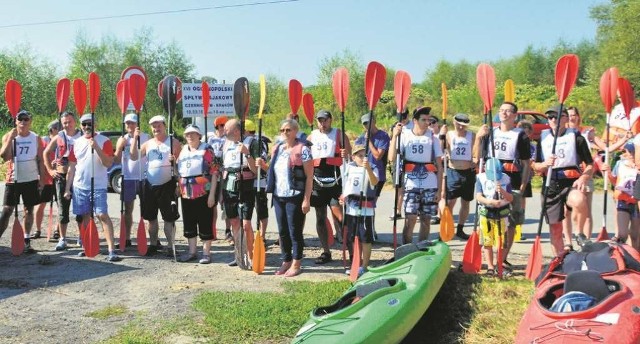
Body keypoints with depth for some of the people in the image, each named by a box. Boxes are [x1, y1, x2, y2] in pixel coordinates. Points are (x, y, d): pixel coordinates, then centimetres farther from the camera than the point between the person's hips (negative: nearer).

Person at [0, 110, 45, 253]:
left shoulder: (36, 138, 4)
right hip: (13, 180, -1)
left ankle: (27, 241, 12)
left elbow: (40, 160, 6)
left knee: (29, 210, 6)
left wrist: (42, 179, 1)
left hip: (31, 180, 1)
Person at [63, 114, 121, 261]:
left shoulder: (104, 141, -3)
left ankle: (111, 250, -14)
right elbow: (72, 167, 13)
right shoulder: (77, 143, 10)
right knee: (85, 217, 10)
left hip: (99, 186, -4)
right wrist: (67, 188, 9)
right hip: (80, 186, 5)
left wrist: (96, 147, -23)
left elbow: (108, 163, -13)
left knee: (103, 215, -12)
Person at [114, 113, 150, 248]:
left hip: (144, 177, -2)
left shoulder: (146, 138, 1)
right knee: (128, 209, 10)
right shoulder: (122, 140, 5)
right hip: (128, 178, 2)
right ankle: (127, 239, 18)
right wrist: (120, 147, -15)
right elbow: (117, 160, -1)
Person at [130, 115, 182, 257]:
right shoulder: (148, 144, 12)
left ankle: (170, 247, 4)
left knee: (169, 218, -3)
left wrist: (175, 160, -23)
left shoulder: (173, 142, 0)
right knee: (151, 217, 12)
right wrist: (135, 139, -6)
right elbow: (134, 157, 3)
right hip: (150, 185, 5)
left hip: (167, 185, -5)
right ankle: (153, 244, 24)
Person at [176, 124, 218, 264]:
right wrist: (178, 187, 8)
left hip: (203, 194, -6)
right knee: (189, 224, 13)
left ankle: (206, 253, 11)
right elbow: (178, 171, 23)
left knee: (205, 224, 1)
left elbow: (214, 173, -9)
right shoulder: (183, 151, 13)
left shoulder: (206, 150, -5)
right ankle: (192, 252, 26)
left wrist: (212, 194, -14)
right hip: (186, 194, 6)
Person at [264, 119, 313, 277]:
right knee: (282, 231, 13)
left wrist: (307, 199, -16)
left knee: (295, 231, 0)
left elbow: (309, 177, -11)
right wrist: (263, 165, 1)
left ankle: (296, 264, 12)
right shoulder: (276, 149, 11)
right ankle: (286, 261, 25)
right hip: (278, 196, 7)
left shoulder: (303, 149, -9)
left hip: (295, 197, -7)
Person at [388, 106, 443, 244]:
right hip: (411, 184, -2)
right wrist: (395, 135, -16)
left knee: (426, 220, 8)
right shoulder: (405, 135, 3)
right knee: (410, 220, -7)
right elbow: (392, 157, -9)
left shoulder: (433, 138, 6)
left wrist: (439, 189, 1)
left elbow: (439, 166, 7)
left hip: (430, 185, 2)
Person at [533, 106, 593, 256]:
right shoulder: (543, 138, 10)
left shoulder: (576, 137, 2)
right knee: (555, 227, 5)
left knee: (579, 201, -37)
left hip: (571, 183, -3)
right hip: (550, 186, 3)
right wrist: (545, 164, -11)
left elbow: (590, 165, 3)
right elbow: (536, 166, 12)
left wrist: (583, 178, -17)